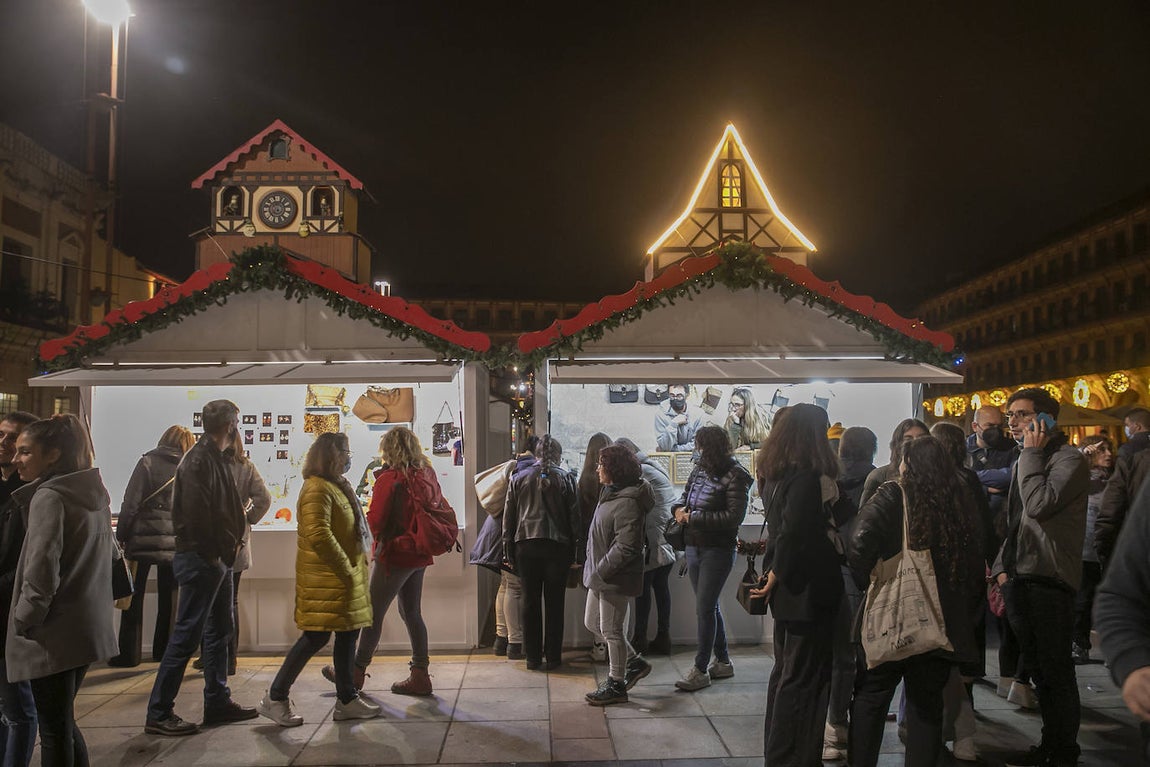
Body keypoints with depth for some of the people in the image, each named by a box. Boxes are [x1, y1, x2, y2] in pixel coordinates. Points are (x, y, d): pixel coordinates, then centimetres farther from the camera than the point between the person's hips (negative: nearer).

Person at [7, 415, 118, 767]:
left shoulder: (48, 497, -16)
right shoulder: (94, 494, 10)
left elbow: (41, 571, -21)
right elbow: (109, 553, 17)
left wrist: (24, 621, -9)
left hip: (54, 635, -8)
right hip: (88, 628, 8)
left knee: (54, 731, 2)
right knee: (64, 723, 19)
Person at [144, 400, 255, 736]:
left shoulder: (216, 458, 14)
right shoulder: (199, 459, -16)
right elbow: (196, 514, -23)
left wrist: (230, 545, 6)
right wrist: (217, 552, -17)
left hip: (218, 559, 10)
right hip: (201, 558, -10)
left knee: (219, 632, 15)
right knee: (187, 635, -4)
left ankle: (218, 702, 25)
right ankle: (159, 714, 5)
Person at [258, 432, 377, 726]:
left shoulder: (339, 486, 17)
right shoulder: (317, 488, -16)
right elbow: (318, 535, -25)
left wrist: (353, 569, 14)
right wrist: (346, 570, -19)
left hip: (345, 575, 10)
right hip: (325, 578, -10)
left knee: (348, 634, 11)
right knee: (316, 638, -5)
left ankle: (347, 699, 20)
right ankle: (275, 698, 8)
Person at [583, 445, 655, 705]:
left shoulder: (627, 503, -24)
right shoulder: (612, 493, 9)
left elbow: (625, 547, -27)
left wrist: (600, 572, -23)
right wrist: (595, 571, 13)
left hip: (616, 578, -11)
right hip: (602, 575, 11)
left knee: (611, 630, 3)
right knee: (592, 623, 19)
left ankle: (616, 685, 21)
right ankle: (635, 662, 31)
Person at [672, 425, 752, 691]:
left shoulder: (735, 477, -15)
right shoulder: (700, 469, 6)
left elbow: (734, 517, -21)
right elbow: (684, 497, 20)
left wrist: (694, 517, -20)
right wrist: (679, 508, -4)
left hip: (718, 551, -8)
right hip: (694, 547, 8)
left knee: (704, 608, -5)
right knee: (709, 606, 16)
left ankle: (700, 670, 4)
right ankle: (723, 662, 30)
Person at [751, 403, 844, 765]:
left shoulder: (774, 474, 9)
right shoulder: (807, 477, -19)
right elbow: (793, 533, -24)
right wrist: (778, 575, -14)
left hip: (787, 590, 9)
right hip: (809, 589, -9)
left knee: (785, 672, 18)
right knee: (804, 678, 0)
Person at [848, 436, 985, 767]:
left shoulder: (891, 496, -10)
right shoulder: (962, 502, 4)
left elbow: (861, 544, -23)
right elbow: (977, 566, 9)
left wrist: (867, 578, -5)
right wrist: (966, 613, 17)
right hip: (944, 624, 4)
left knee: (870, 698, 11)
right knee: (928, 703, 16)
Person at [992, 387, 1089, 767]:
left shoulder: (1069, 459, -8)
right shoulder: (1025, 462, 19)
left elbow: (1040, 505, -23)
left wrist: (1031, 454, -13)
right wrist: (1003, 567, 12)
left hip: (1050, 578, -8)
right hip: (1019, 578, 8)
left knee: (1055, 670, -2)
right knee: (1038, 668, 14)